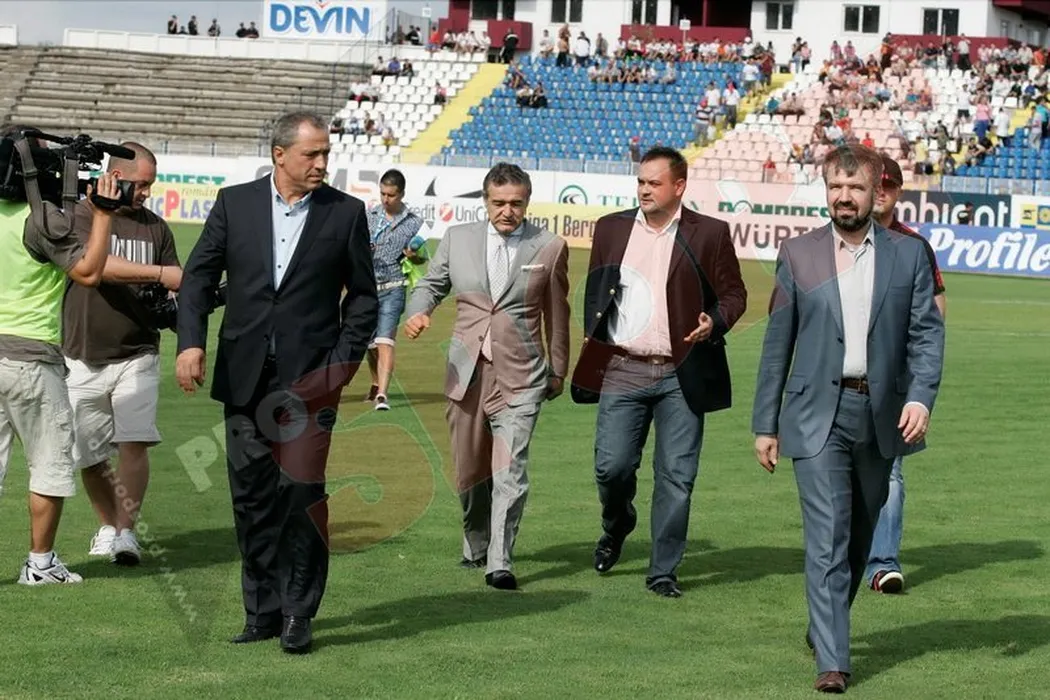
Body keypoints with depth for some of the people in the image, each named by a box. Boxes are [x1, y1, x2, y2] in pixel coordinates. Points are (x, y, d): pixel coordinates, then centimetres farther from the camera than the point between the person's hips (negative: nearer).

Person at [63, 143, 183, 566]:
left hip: (137, 356, 1)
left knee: (134, 443, -16)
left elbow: (173, 289, 10)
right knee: (88, 456, 8)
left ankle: (126, 531, -12)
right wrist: (159, 273, -29)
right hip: (83, 359, -1)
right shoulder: (80, 217, -5)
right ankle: (108, 525, 28)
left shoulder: (155, 228, 9)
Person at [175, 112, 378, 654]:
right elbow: (198, 277, 5)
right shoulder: (234, 203, 6)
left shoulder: (345, 213, 2)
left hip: (310, 379, -2)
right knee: (251, 497, 7)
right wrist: (191, 341, -8)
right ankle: (262, 610, 18)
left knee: (302, 492, -7)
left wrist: (345, 360, -4)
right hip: (245, 378, 2)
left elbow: (363, 295, 6)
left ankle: (298, 614, 3)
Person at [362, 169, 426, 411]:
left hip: (393, 289, -3)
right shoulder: (369, 216, 7)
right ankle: (376, 384, 35)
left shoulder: (413, 223, 2)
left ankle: (382, 395, -24)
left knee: (385, 341, -16)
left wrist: (414, 256, -15)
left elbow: (422, 257, 8)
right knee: (369, 343, 12)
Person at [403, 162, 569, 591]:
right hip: (466, 373, 3)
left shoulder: (549, 249, 3)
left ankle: (500, 563, -12)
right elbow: (431, 284, 17)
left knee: (510, 470, -13)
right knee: (469, 469, 12)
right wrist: (418, 311, -6)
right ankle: (475, 547, 32)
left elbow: (557, 313, 10)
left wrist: (558, 370, 15)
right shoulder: (457, 239, 7)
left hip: (521, 378, -3)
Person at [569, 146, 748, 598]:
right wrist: (593, 342, 8)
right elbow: (594, 291, 18)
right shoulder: (611, 229, 9)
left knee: (676, 476, 0)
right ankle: (616, 528, 30)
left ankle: (664, 571, 11)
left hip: (682, 375, -2)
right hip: (623, 371, 2)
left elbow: (734, 293, 5)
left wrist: (715, 322, -15)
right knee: (611, 466, -2)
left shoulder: (709, 234, 1)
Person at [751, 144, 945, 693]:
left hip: (881, 416, 2)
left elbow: (927, 333, 1)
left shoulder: (908, 255, 5)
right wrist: (765, 424, 4)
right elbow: (778, 343, 5)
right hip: (819, 416, -2)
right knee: (827, 539, -10)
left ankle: (824, 628, 34)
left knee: (859, 536, 14)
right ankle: (831, 661, -11)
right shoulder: (799, 254, 3)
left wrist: (921, 397, -16)